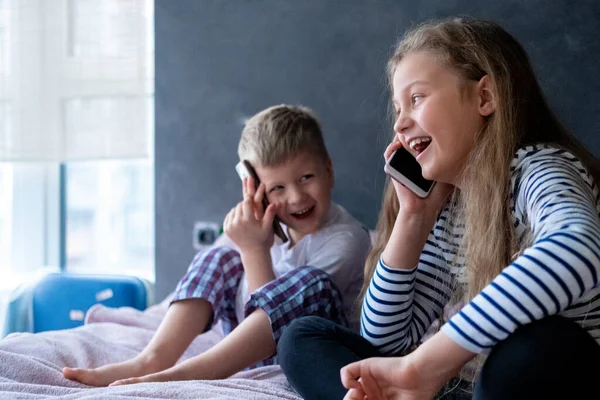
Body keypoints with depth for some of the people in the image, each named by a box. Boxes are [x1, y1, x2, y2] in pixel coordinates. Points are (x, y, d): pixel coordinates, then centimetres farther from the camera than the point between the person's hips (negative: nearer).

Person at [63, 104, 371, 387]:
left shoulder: (347, 238, -17)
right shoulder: (275, 224, 4)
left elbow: (277, 306, -21)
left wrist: (255, 249, -28)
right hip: (257, 349, 7)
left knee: (312, 281, -35)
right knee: (218, 259, -1)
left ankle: (184, 373, -38)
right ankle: (154, 360, -22)